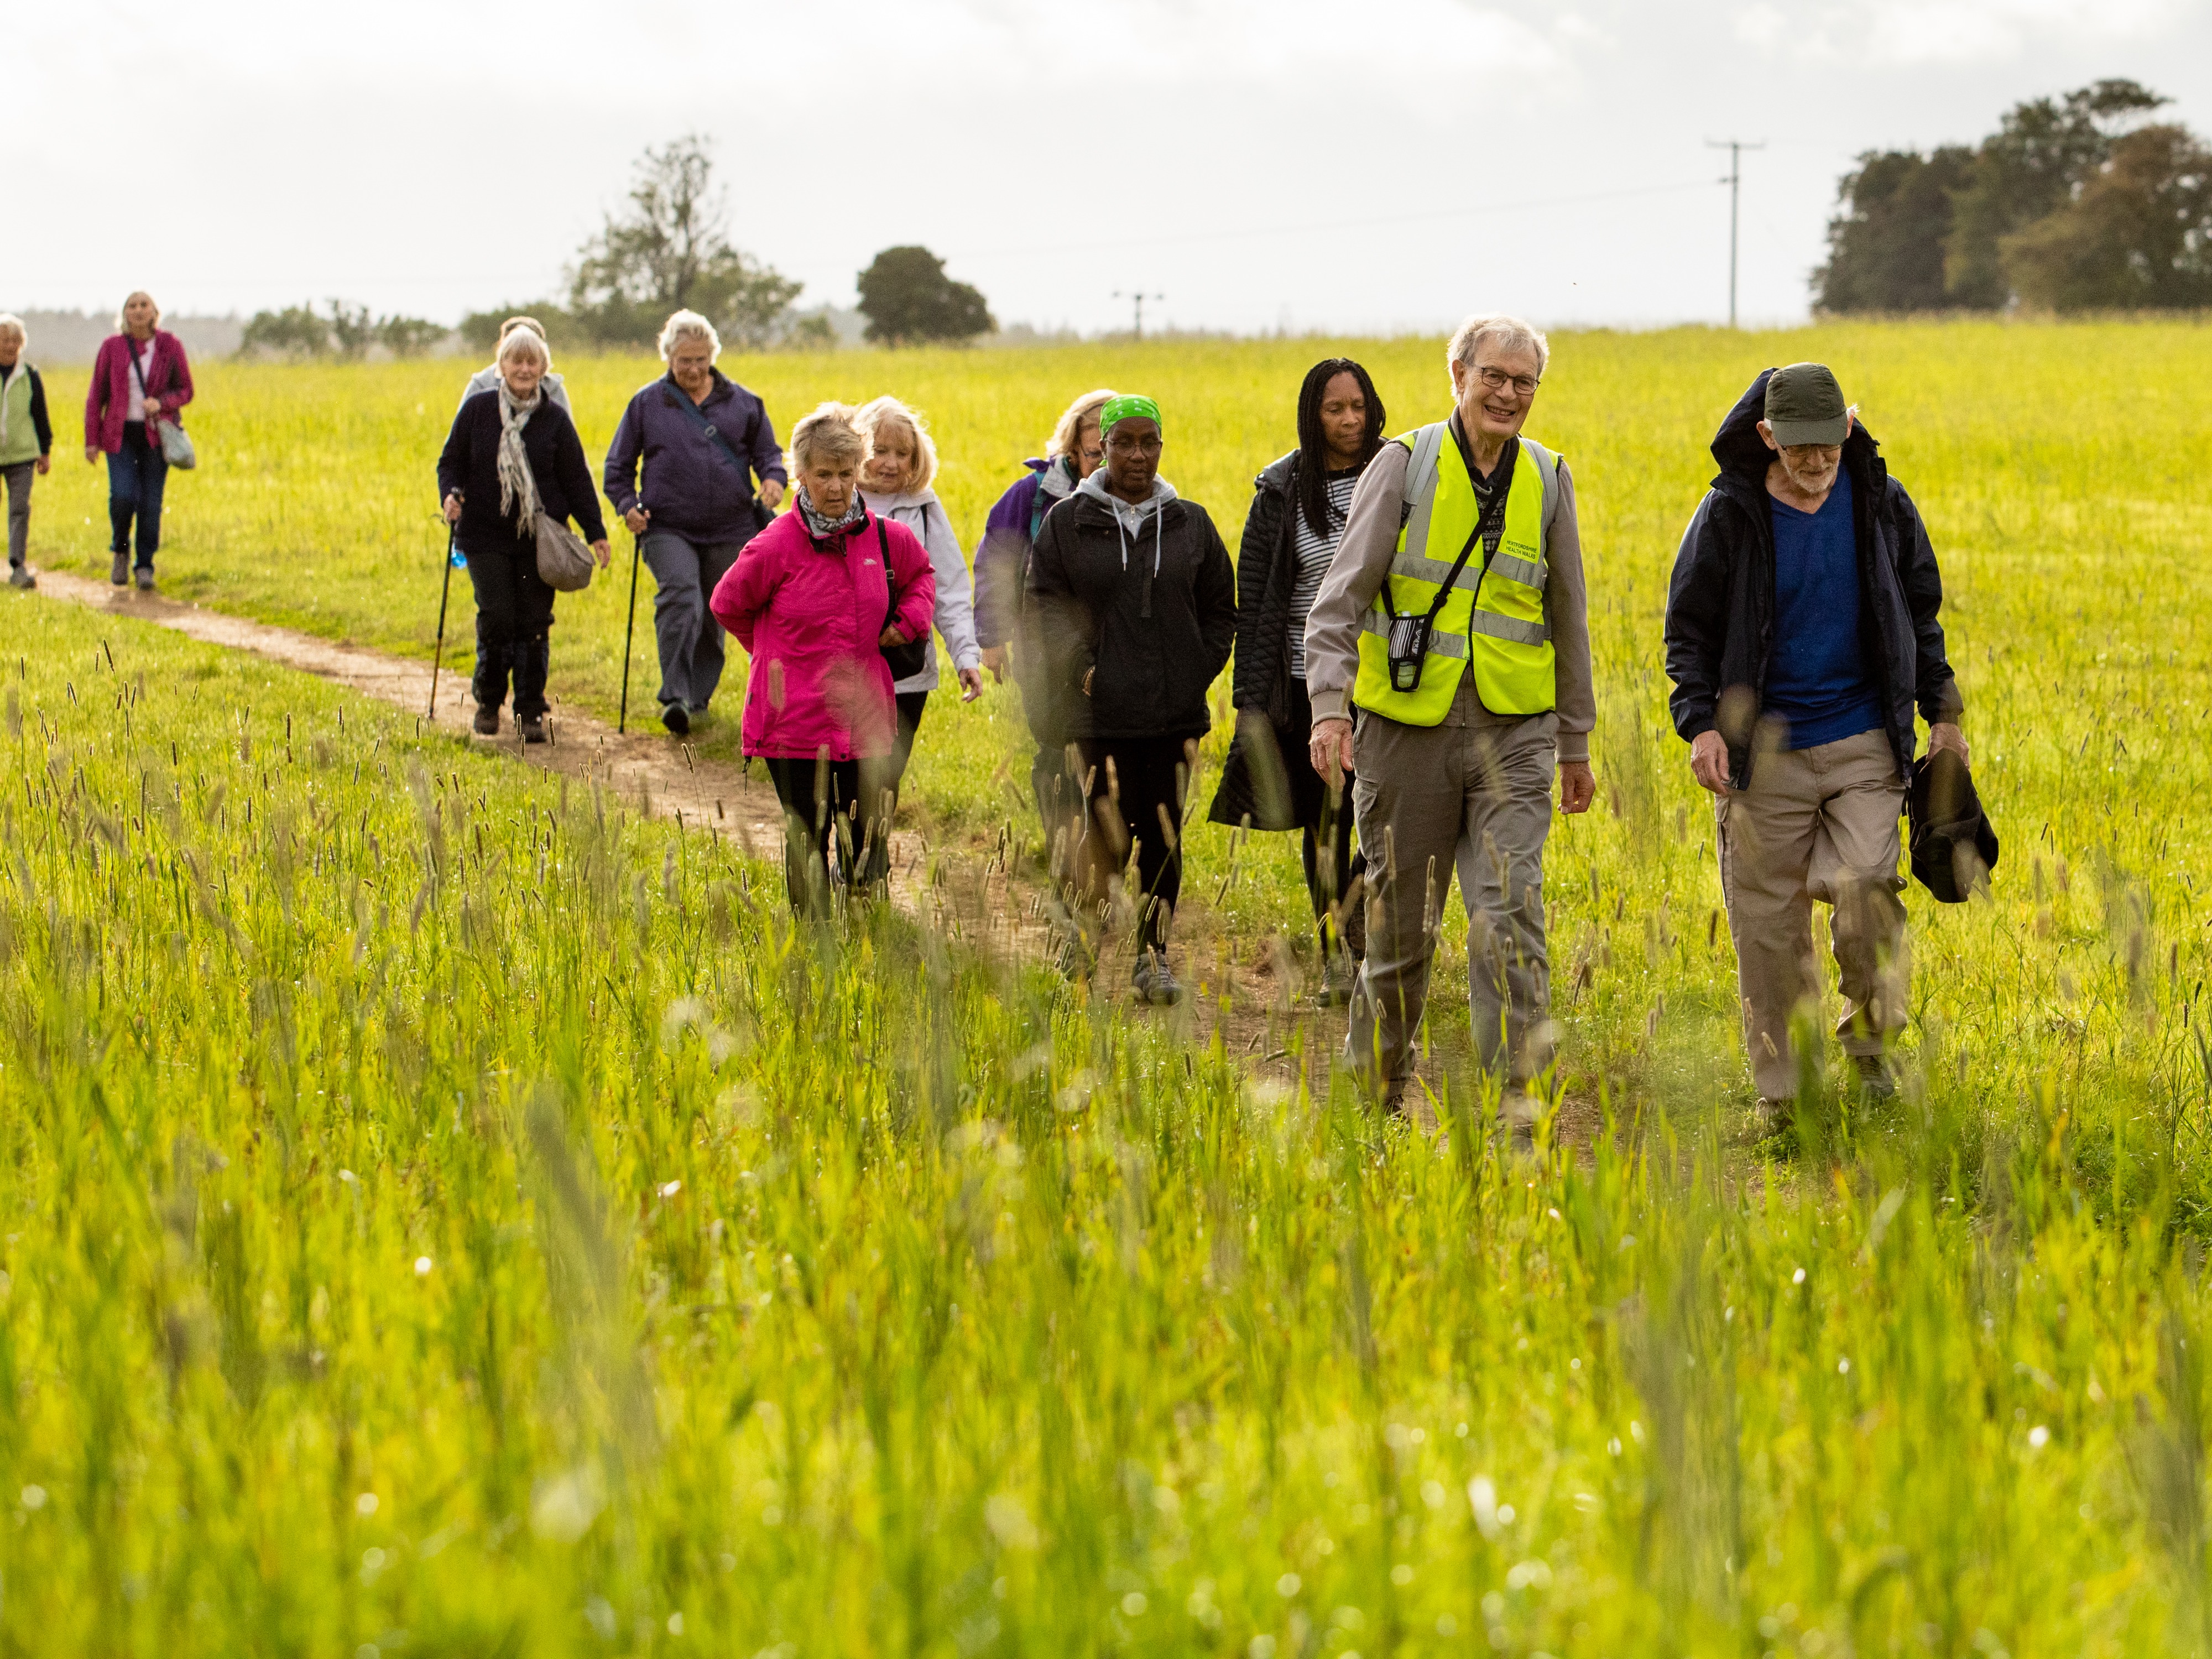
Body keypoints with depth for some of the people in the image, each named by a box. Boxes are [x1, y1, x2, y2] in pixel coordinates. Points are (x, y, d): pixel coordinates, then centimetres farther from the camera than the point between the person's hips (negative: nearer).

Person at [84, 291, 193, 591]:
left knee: (151, 504, -3)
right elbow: (96, 395, 6)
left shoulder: (170, 346, 2)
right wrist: (91, 440, 2)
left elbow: (185, 391, 7)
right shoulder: (112, 347, 3)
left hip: (157, 434, 0)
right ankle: (120, 549, 13)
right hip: (121, 434, 0)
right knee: (122, 496, -15)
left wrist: (161, 403, -14)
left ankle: (145, 566, 10)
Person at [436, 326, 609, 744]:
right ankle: (488, 701, 12)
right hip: (486, 535, -1)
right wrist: (451, 494, -12)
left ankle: (531, 711, 9)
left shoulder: (555, 419, 3)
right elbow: (451, 462, 9)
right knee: (497, 618, -9)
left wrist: (595, 532, 2)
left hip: (540, 538, 1)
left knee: (534, 623, -2)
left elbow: (576, 479, 7)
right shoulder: (477, 410, 2)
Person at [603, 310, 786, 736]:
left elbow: (768, 452, 15)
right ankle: (675, 698, -30)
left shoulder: (741, 402, 8)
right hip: (669, 529, -2)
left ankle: (698, 697, 25)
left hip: (730, 531, 3)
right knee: (679, 595, -25)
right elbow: (618, 464, 12)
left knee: (714, 617, 9)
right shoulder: (647, 403, 5)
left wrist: (773, 478, -8)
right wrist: (627, 505, -5)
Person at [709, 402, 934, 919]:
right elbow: (727, 605, 6)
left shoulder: (887, 539, 2)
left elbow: (921, 574, 24)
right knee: (808, 836, 1)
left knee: (868, 837, 4)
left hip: (864, 719, 3)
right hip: (795, 719, -3)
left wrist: (908, 621, 7)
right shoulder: (776, 547, -9)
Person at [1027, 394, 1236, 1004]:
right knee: (1106, 837, -5)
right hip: (1099, 717, -2)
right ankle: (1085, 925, 19)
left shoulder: (1190, 524, 9)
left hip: (1175, 716, 2)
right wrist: (1075, 678, -8)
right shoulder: (1067, 523, 3)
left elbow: (1220, 610, 15)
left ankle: (1154, 955, 12)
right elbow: (1045, 611, 3)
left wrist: (1197, 673, 2)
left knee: (1163, 838, 2)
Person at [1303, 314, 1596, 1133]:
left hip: (1513, 729, 1)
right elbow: (1341, 595, -6)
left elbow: (1567, 618, 16)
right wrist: (1329, 704, -20)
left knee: (1509, 911, -12)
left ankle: (1517, 1095, -13)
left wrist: (1576, 742, 17)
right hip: (1408, 722, -1)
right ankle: (1382, 1078, 26)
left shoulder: (1547, 481, 8)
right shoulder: (1405, 466, -2)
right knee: (1401, 918, 7)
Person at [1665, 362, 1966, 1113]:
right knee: (1769, 923, 2)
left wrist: (1941, 712, 9)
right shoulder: (1729, 515, -5)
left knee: (1866, 888, -15)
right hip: (1763, 751, -1)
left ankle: (1869, 1033, 10)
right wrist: (1699, 722, -12)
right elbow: (1688, 629, 1)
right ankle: (1782, 1091, 13)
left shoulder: (1882, 505, 2)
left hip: (1863, 741, 1)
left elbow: (1920, 614, 15)